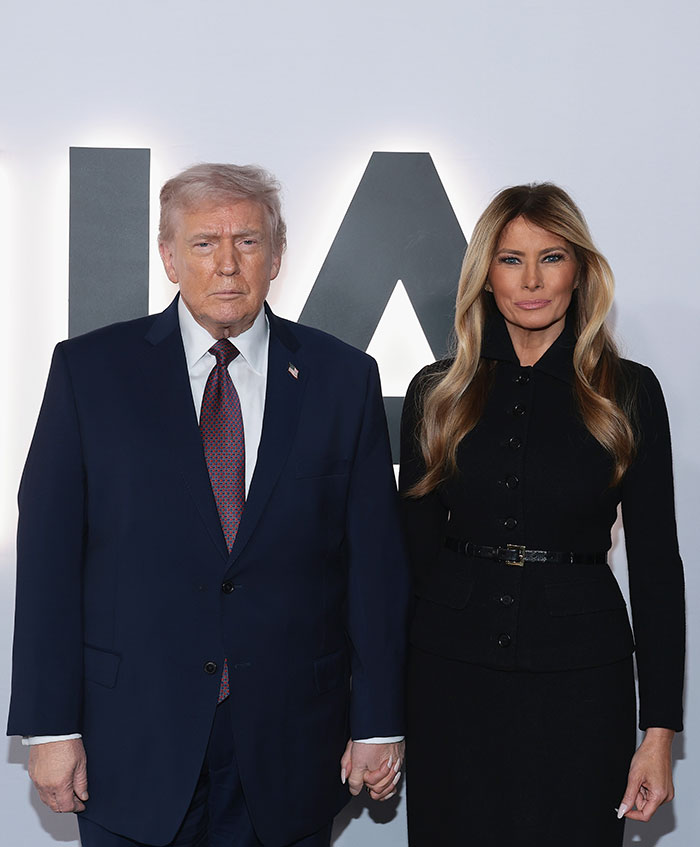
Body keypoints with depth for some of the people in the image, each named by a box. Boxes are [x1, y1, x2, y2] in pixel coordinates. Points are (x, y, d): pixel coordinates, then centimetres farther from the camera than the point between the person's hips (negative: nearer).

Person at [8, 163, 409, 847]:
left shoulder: (344, 378, 2)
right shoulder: (90, 369, -1)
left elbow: (374, 558, 2)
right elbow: (49, 552, -3)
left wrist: (379, 723, 1)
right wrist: (51, 726, -7)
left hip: (290, 745, 1)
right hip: (133, 738, 0)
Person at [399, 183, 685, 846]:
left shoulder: (627, 392, 0)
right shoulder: (437, 393, 4)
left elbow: (655, 563, -1)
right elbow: (415, 547, 8)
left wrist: (659, 730, -5)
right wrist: (389, 707, 3)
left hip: (579, 673, -1)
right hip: (451, 670, 2)